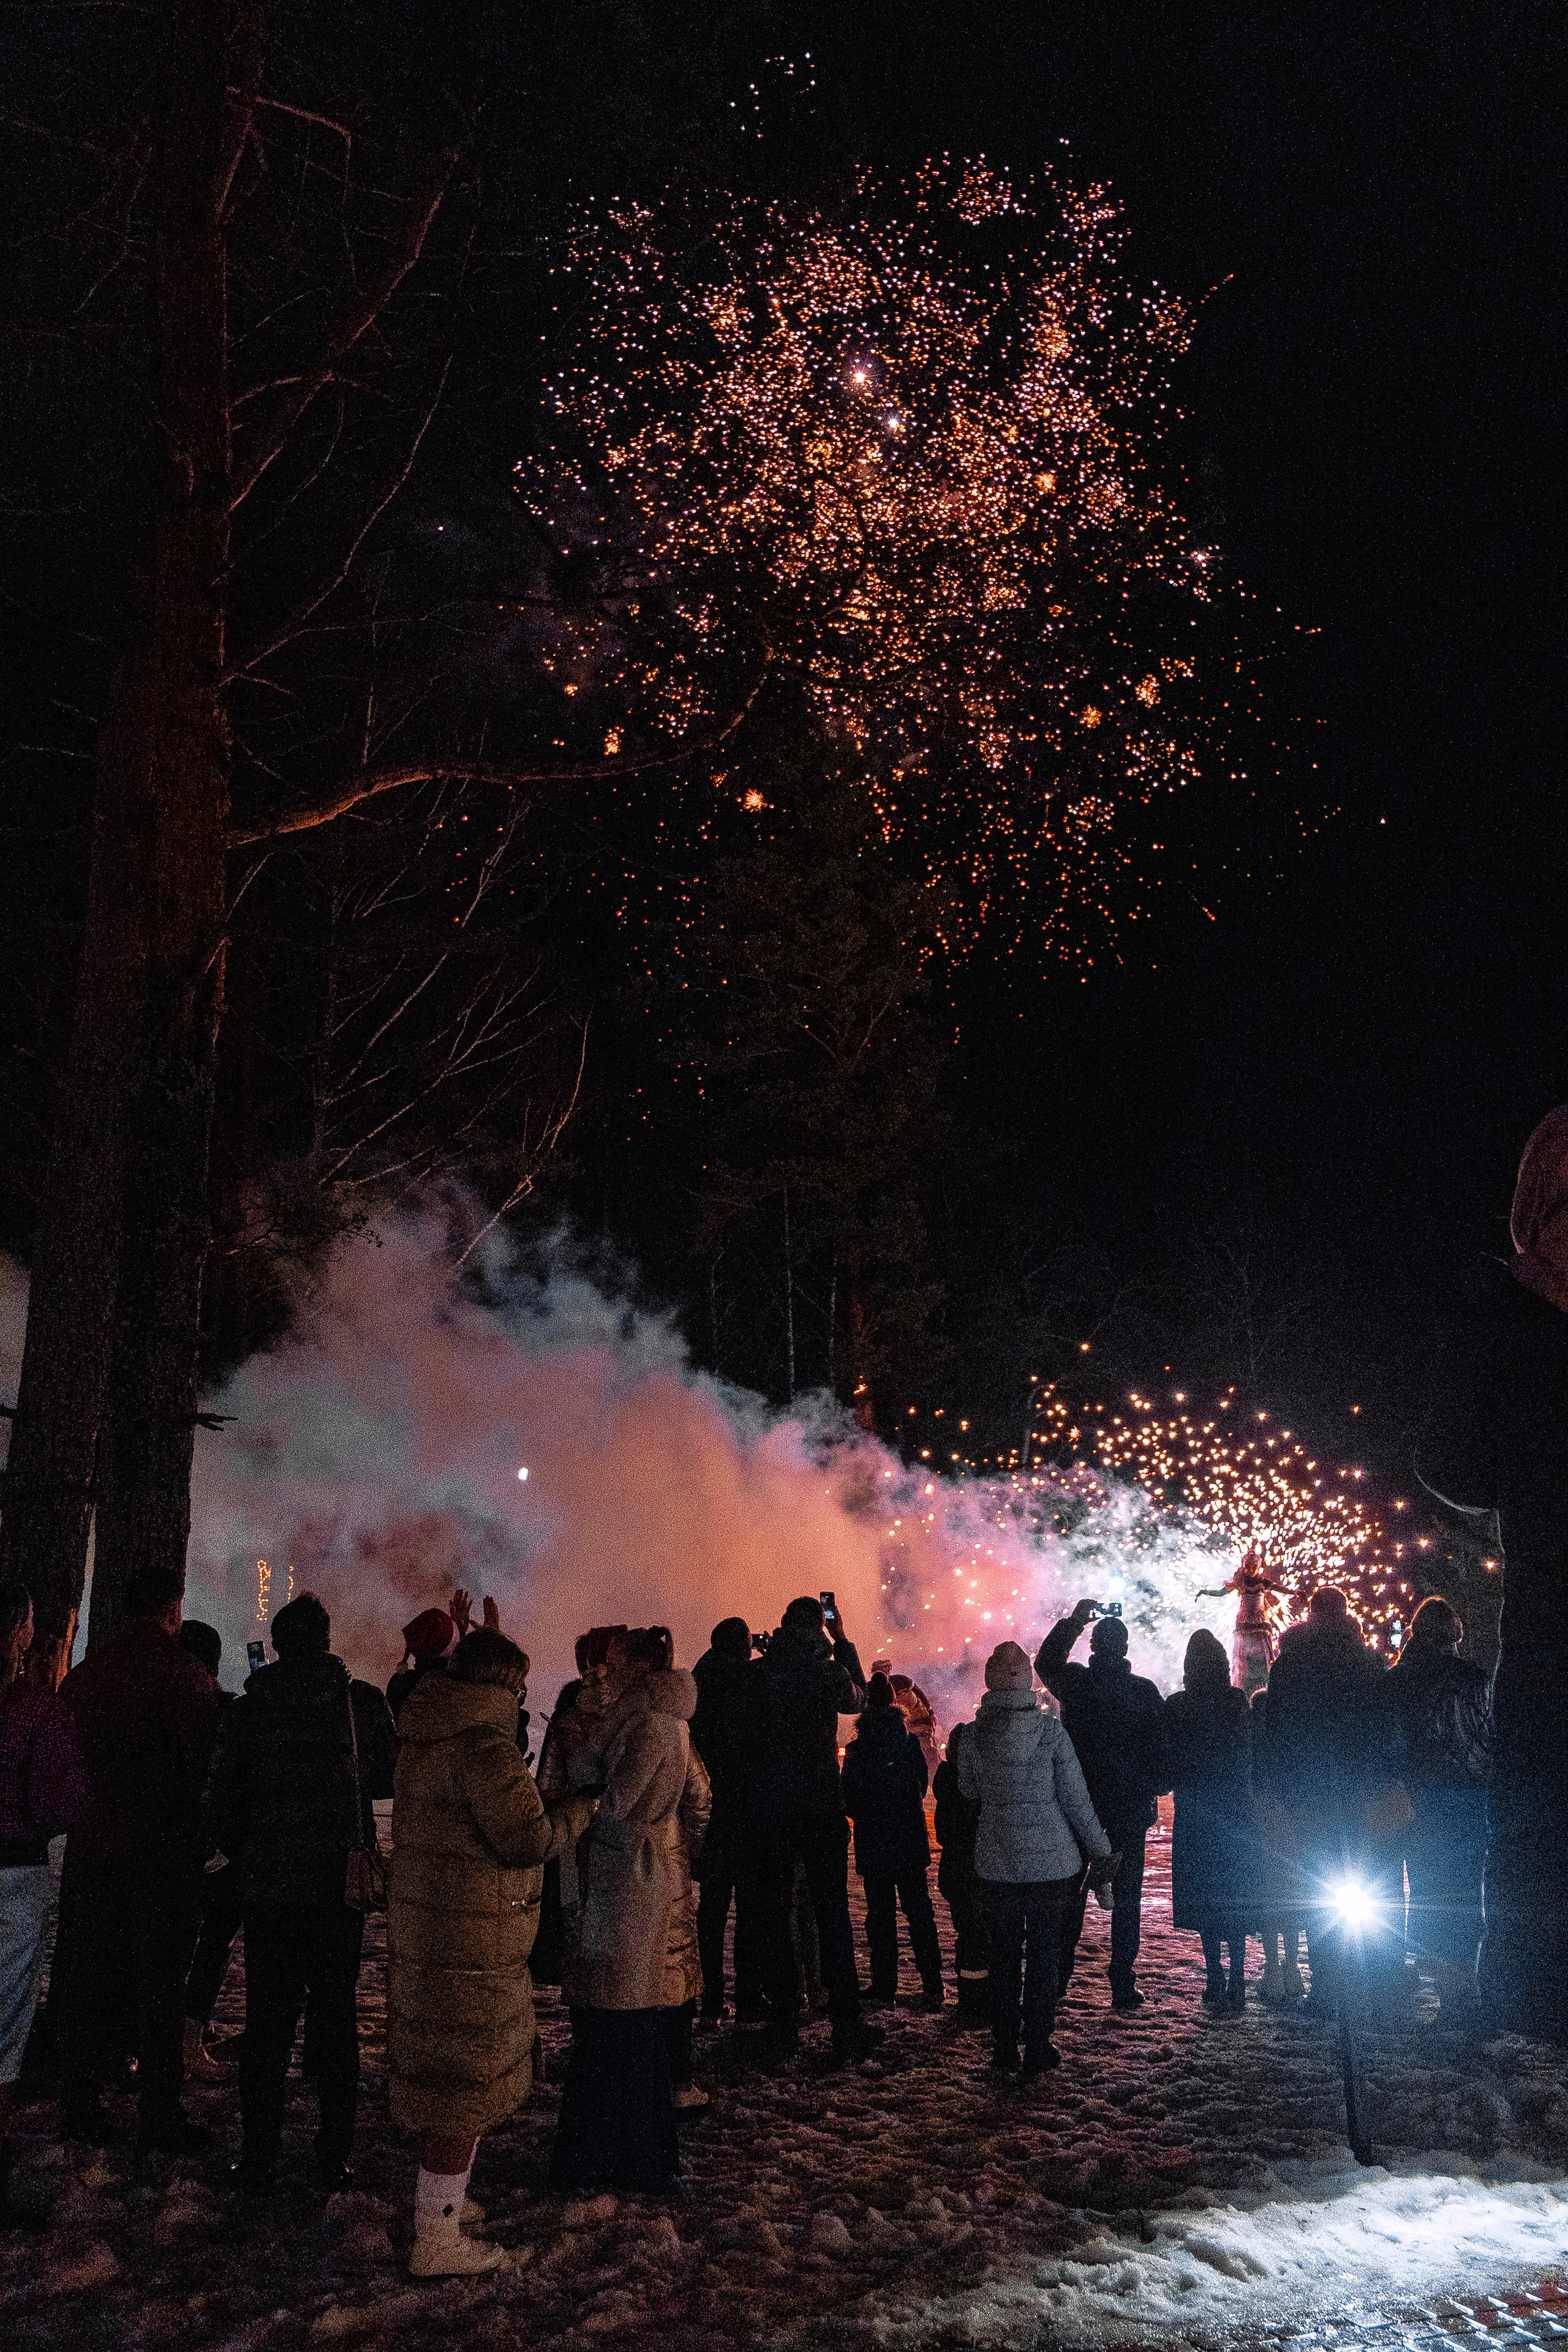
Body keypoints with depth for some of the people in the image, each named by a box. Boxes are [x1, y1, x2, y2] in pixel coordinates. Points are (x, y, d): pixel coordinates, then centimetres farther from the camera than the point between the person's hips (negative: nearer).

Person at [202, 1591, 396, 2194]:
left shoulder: (247, 1711, -4)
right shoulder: (364, 1701, -5)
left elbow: (218, 1806, -1)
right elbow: (388, 1779, 7)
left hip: (269, 1889, 0)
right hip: (343, 1885, 0)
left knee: (268, 2025, 9)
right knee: (336, 2020, 10)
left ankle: (259, 2161, 13)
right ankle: (334, 2158, 14)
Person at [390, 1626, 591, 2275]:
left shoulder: (424, 1738, 8)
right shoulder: (483, 1745, -23)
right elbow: (528, 1839, -23)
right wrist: (580, 1807, -7)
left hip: (425, 1924, 10)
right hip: (471, 1940, -10)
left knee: (441, 2074, 24)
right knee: (467, 2084, 1)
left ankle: (439, 2197, 39)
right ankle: (438, 2242, 10)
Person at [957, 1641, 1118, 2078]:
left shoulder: (975, 1735, -7)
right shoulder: (1051, 1730, -12)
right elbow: (1076, 1799, -7)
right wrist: (1101, 1850, 4)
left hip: (997, 1861, 1)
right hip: (1050, 1861, -1)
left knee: (1004, 1955, 13)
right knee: (1044, 1954, 10)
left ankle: (1005, 2051, 18)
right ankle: (1037, 2049, 14)